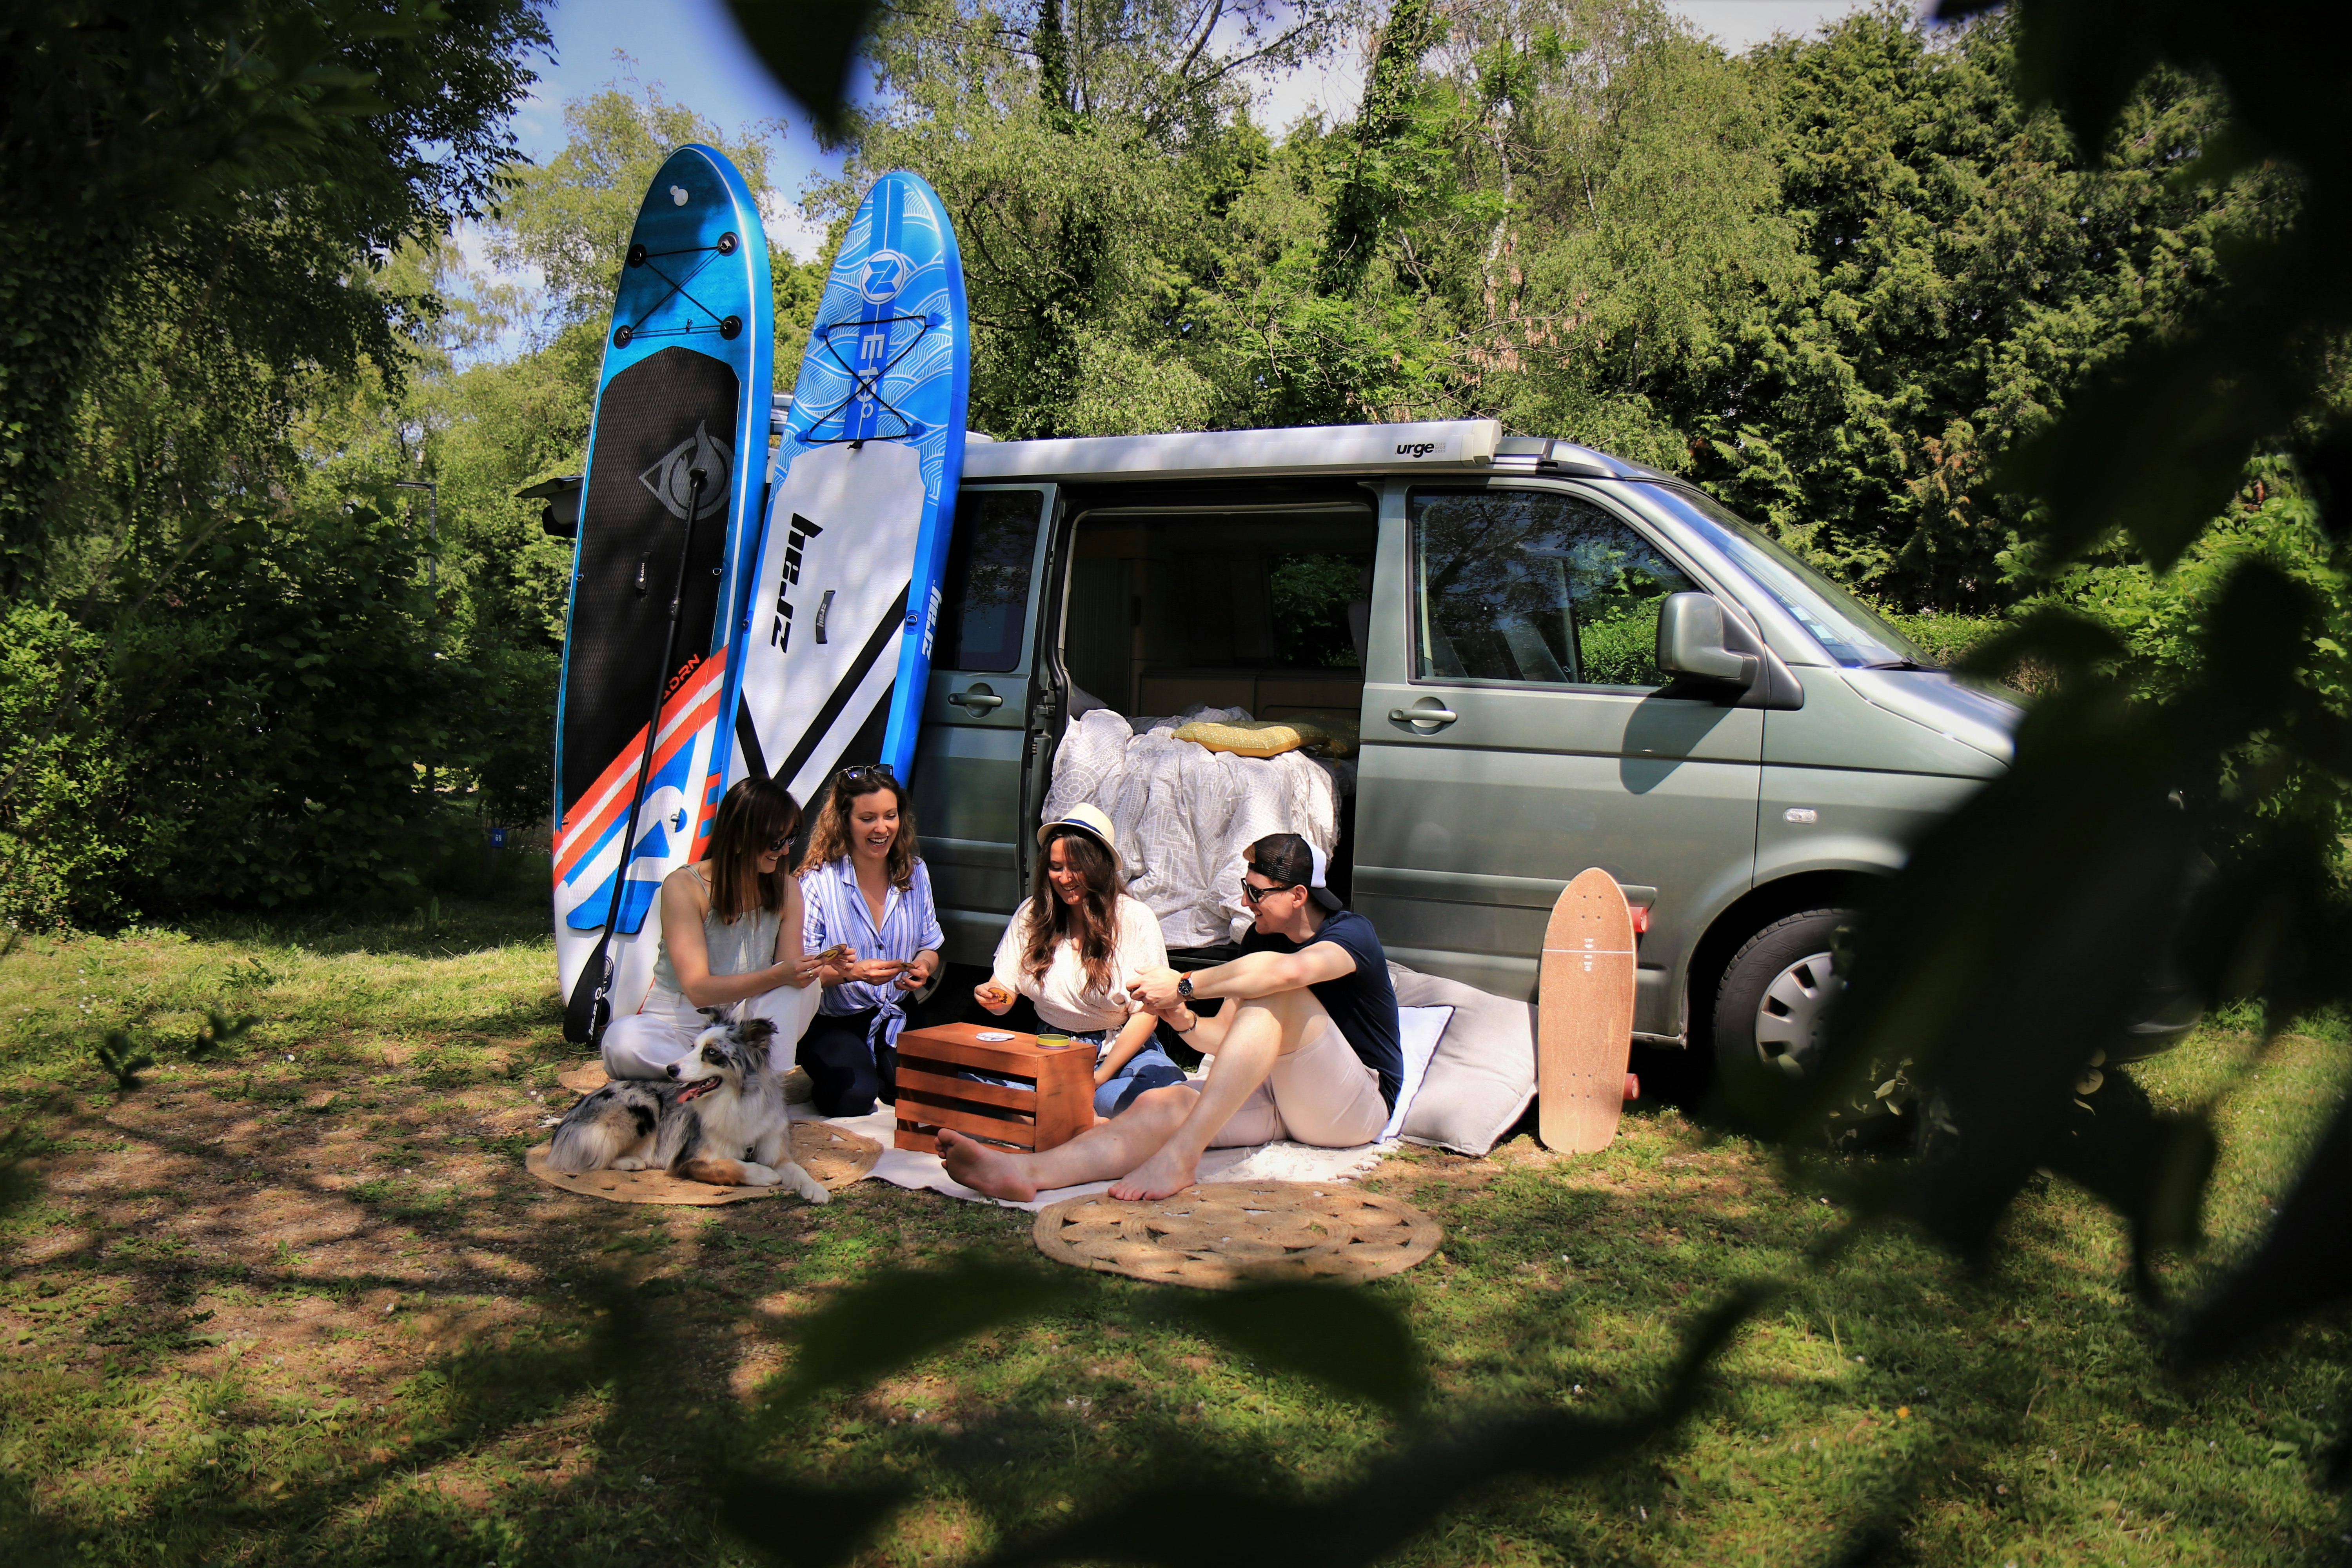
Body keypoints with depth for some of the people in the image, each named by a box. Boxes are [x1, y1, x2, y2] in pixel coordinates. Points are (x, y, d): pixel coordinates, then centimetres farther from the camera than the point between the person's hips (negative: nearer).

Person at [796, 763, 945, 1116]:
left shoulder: (915, 873, 4)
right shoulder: (818, 881, -13)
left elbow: (930, 947, 11)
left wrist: (922, 966, -13)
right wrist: (853, 972, -31)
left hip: (896, 1017, 4)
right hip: (833, 1021, -4)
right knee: (856, 1098, -28)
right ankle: (824, 1075, 7)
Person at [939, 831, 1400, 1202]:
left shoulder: (1352, 932, -9)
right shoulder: (1261, 936, 15)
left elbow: (1289, 971, -34)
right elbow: (1224, 1036, 12)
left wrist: (1184, 985, -29)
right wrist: (1183, 1020, -11)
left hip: (1358, 1105, -6)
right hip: (1279, 1100, 6)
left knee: (1271, 990, -32)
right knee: (1163, 1103, -23)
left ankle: (1180, 1156, -42)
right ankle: (1027, 1171, -48)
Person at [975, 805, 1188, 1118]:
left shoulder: (1135, 919, -6)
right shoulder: (1032, 914, 3)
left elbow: (1146, 1014, -7)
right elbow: (1003, 992, 2)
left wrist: (1098, 1078, -15)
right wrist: (988, 995, -23)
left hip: (1122, 1052, -3)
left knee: (1163, 1090, -37)